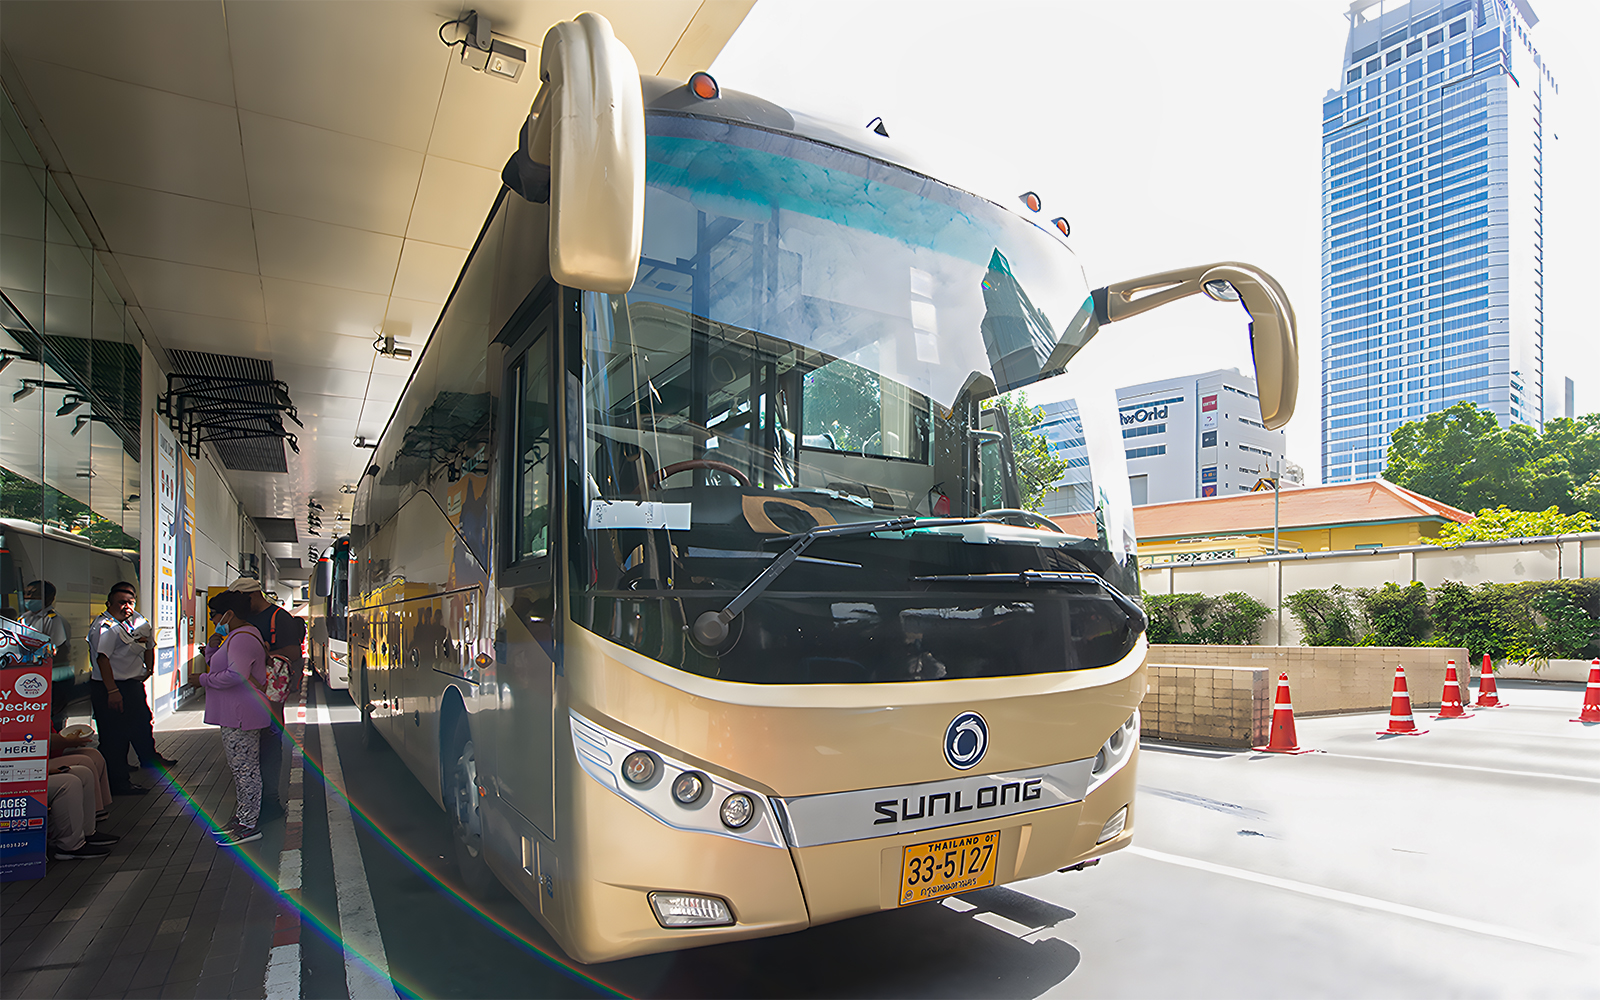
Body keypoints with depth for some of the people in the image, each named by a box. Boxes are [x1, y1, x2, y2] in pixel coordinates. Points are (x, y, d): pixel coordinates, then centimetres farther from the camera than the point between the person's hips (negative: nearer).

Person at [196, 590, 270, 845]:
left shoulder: (242, 638, -17)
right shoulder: (236, 637, 20)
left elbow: (236, 675, -28)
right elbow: (216, 665, 27)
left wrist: (203, 680, -16)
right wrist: (212, 646, 9)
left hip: (242, 716, -11)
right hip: (236, 715, 11)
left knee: (245, 768, -5)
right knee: (241, 768, 16)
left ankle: (249, 825, 0)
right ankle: (243, 817, 25)